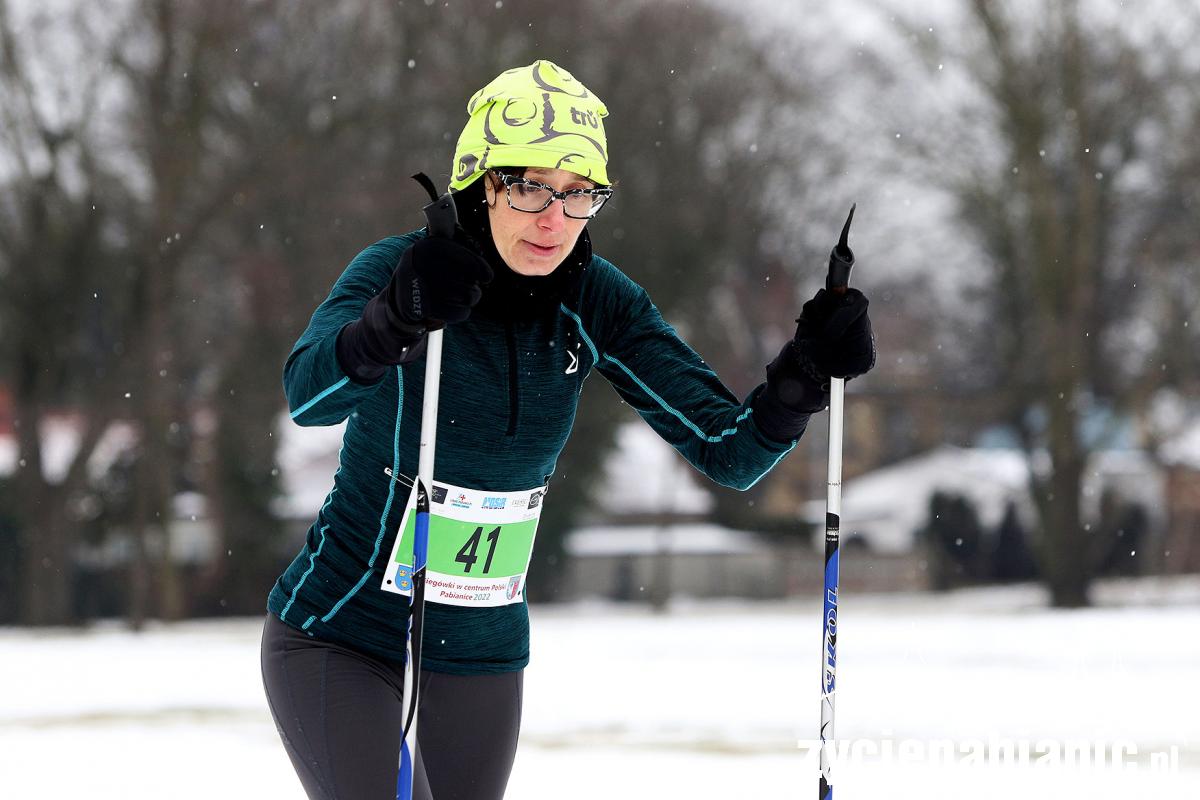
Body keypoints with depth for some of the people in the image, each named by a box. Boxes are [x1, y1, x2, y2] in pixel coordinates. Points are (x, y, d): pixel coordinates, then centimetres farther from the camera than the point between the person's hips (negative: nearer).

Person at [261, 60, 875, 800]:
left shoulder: (597, 304, -6)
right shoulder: (399, 270, -18)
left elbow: (731, 453, -7)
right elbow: (310, 395, -38)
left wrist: (808, 371, -26)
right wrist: (397, 320, -58)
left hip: (483, 654, 5)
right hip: (340, 640, -5)